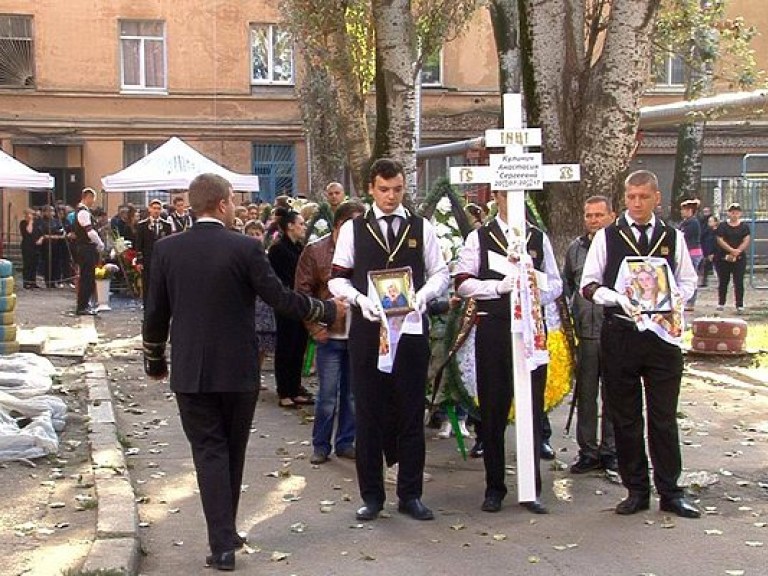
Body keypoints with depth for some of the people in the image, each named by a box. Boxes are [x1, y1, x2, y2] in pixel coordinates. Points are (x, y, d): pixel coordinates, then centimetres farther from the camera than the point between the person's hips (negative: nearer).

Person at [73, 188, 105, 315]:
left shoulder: (84, 211, 16)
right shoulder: (83, 212, -16)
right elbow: (90, 232, -22)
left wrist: (98, 244, 14)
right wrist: (100, 245, -11)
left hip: (88, 248, 10)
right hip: (86, 249, -10)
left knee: (87, 277, 14)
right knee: (86, 277, -6)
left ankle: (85, 305, 21)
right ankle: (82, 307, -3)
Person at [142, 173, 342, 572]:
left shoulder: (166, 249, -3)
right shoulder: (245, 248, -11)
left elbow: (155, 314, 2)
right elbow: (280, 298, -10)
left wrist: (155, 361, 17)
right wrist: (328, 309, 5)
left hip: (190, 372, 1)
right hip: (239, 370, -1)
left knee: (209, 453, 5)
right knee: (232, 452, 16)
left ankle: (222, 545, -1)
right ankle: (226, 534, 29)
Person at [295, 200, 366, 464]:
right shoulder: (315, 252, -2)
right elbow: (303, 293, -2)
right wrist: (314, 327, -9)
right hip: (330, 334, -3)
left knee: (353, 393, 10)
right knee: (327, 395, 1)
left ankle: (345, 442, 23)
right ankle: (321, 445, 15)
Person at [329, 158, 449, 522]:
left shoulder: (421, 228, 7)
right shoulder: (353, 229, 6)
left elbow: (440, 274, 7)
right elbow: (337, 279, 5)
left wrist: (424, 293, -13)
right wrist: (360, 299, -14)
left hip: (411, 328, 1)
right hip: (367, 328, 0)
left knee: (411, 413, 5)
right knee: (368, 413, 4)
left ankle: (410, 494, 16)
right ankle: (372, 495, 15)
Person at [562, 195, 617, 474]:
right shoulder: (575, 248, 10)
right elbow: (566, 284, 20)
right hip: (584, 333, 3)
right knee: (585, 394, 8)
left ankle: (610, 451, 18)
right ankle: (588, 451, 18)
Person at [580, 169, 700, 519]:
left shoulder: (672, 238, 7)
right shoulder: (607, 237, 3)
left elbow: (687, 281, 14)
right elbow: (589, 285, 1)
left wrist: (675, 300, -8)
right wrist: (619, 299, -16)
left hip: (662, 334, 0)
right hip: (619, 333, 0)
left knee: (664, 417, 3)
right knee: (625, 417, 6)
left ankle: (670, 493, 12)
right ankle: (636, 491, 17)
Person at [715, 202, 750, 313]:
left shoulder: (744, 226, 5)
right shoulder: (722, 226, 4)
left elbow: (746, 241, -3)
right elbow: (720, 240, -6)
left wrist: (736, 252, -15)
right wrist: (732, 250, -17)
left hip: (739, 258, 0)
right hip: (723, 258, 0)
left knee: (739, 282, -4)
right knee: (723, 281, 7)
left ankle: (740, 305, -3)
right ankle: (721, 303, 18)